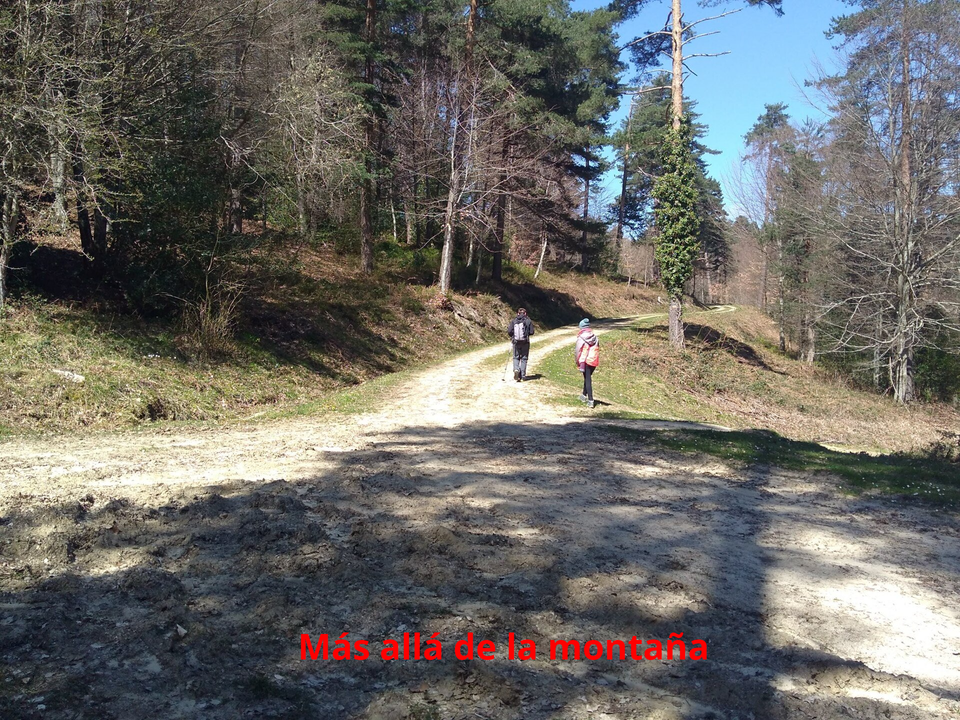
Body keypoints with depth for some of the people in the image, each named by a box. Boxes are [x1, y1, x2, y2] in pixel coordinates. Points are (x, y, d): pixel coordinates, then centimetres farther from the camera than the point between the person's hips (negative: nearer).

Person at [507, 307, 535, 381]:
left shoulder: (513, 321, 0)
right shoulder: (528, 321, -3)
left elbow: (509, 331, -6)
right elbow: (531, 332, -6)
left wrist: (512, 336, 14)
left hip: (516, 342, 1)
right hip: (525, 342, -1)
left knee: (516, 357, 13)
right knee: (524, 358, 10)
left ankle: (516, 369, -13)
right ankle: (523, 375, 10)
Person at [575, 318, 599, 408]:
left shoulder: (581, 337, -7)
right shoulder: (595, 337, 6)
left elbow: (577, 351, -7)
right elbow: (597, 349, 8)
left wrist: (578, 362, 4)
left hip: (585, 361, -4)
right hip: (594, 361, 4)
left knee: (588, 379, 1)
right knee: (588, 377, 22)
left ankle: (590, 400, -5)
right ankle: (584, 395, 37)